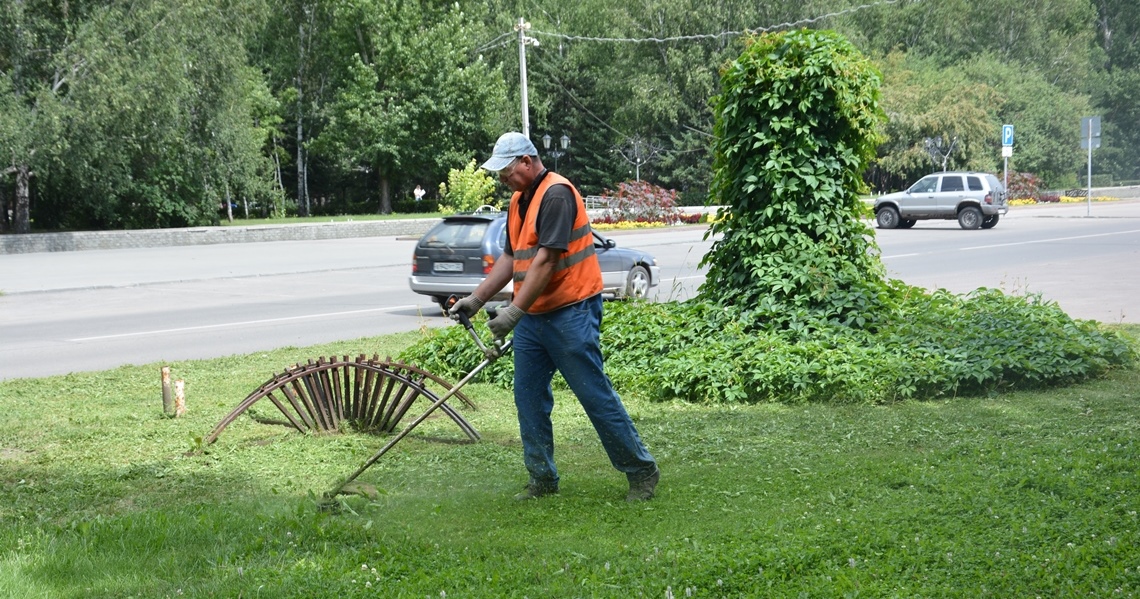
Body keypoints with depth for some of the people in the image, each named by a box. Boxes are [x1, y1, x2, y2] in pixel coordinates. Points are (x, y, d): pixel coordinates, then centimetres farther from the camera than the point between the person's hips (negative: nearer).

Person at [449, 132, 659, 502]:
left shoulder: (556, 194, -16)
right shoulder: (519, 201, 14)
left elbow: (546, 260, -23)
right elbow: (510, 257, 19)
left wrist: (515, 311, -25)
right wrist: (477, 299, 10)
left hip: (571, 312, -9)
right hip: (532, 317, 9)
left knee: (595, 395, -5)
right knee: (528, 397, 8)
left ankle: (641, 471, 6)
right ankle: (542, 479, 16)